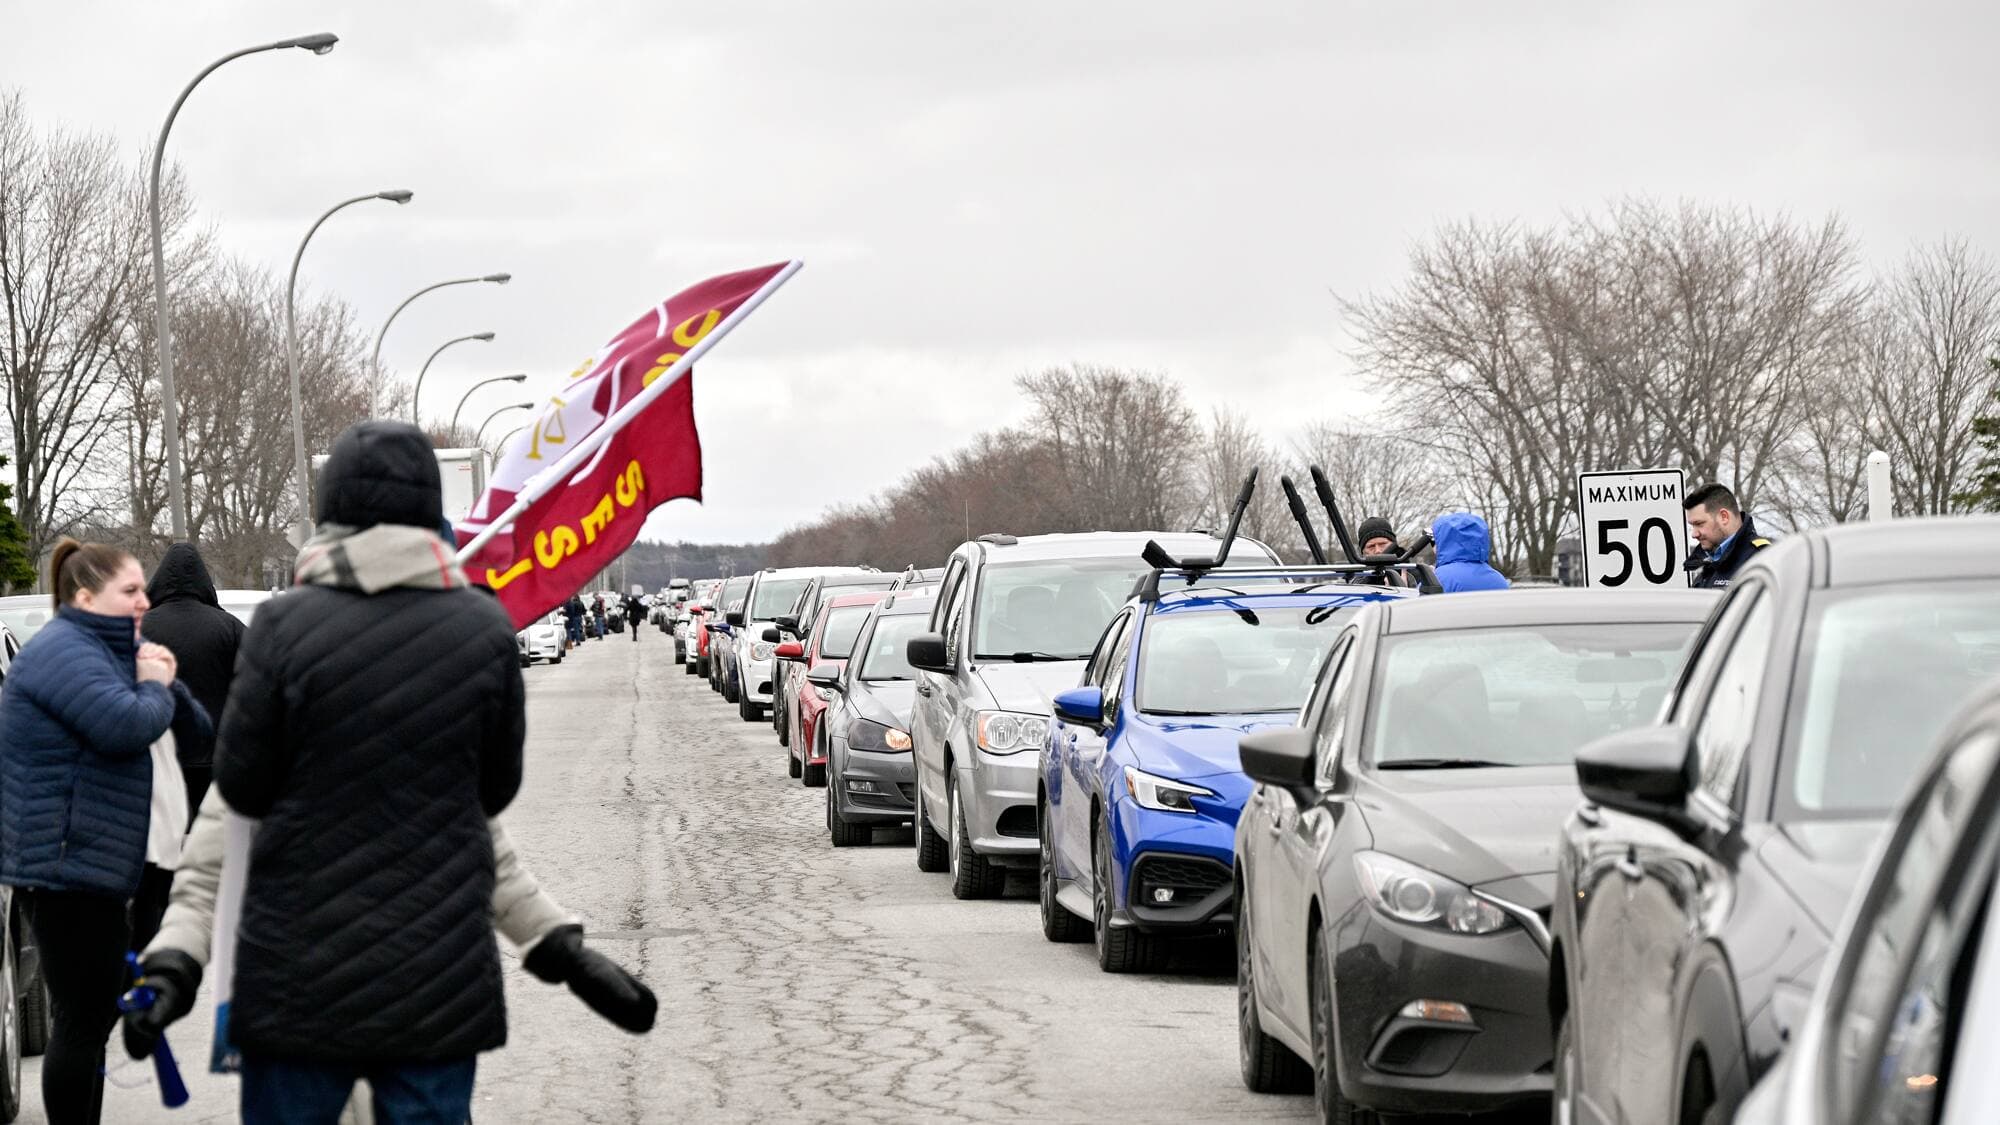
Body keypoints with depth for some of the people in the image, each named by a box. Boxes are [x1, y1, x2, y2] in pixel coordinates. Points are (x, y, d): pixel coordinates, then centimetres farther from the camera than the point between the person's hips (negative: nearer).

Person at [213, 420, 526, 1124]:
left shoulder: (285, 626, -10)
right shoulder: (485, 629, -2)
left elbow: (240, 784, -4)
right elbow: (497, 786, 7)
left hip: (304, 964, -2)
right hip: (441, 968, 2)